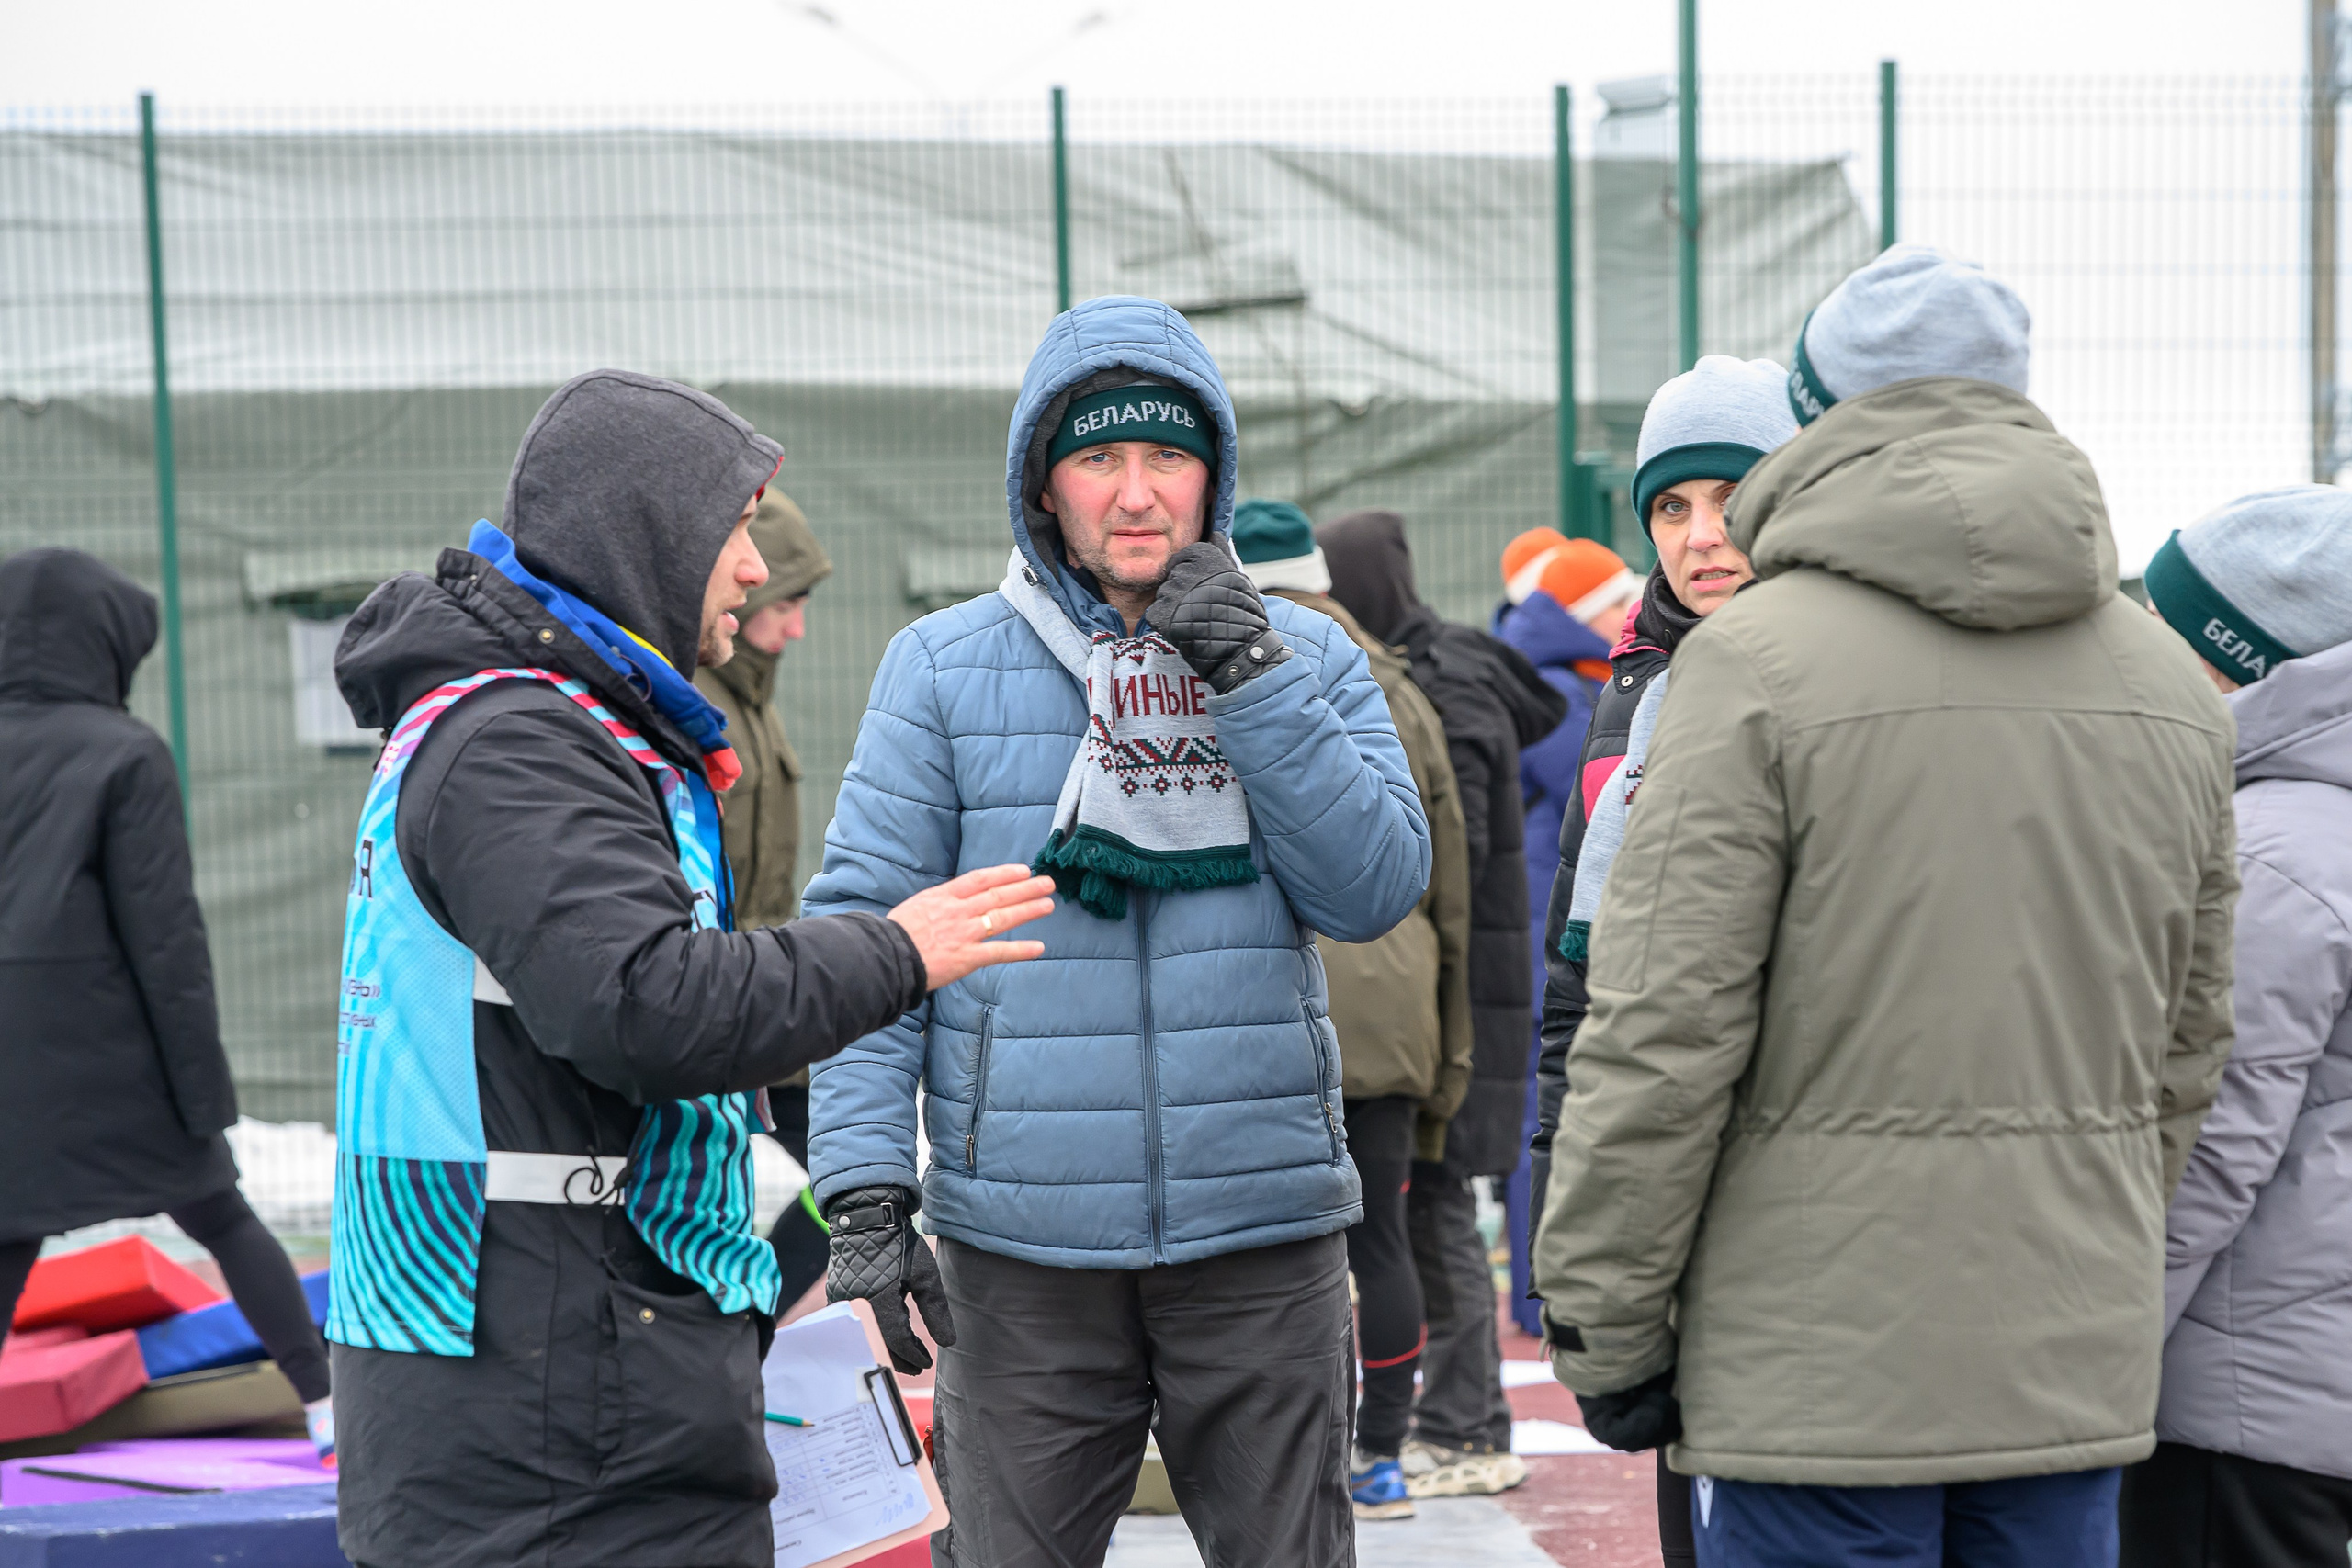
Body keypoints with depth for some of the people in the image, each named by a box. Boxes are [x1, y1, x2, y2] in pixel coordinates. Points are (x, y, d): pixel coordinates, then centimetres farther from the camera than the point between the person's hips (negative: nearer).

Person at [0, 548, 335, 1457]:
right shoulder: (124, 756, -8)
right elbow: (164, 935, -11)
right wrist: (205, 1090, -7)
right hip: (104, 1062, -3)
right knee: (224, 1221, 15)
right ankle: (326, 1406, 15)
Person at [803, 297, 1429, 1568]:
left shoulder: (1308, 657, 8)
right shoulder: (941, 668, 2)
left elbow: (1376, 891, -3)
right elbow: (863, 929, -2)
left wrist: (1255, 678, -12)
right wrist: (864, 1184, -11)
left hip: (1261, 1233, 2)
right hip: (1023, 1244, -1)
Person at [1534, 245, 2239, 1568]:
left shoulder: (1760, 658, -11)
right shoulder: (2171, 680, 8)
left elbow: (1664, 1028, -14)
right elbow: (2190, 1034, 15)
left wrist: (1605, 1324, -5)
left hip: (1820, 1370, -5)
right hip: (2079, 1361, 6)